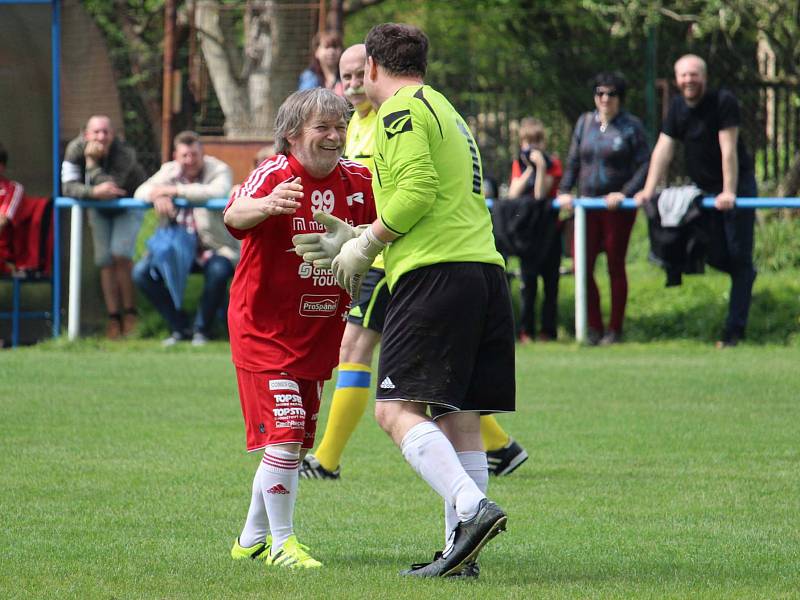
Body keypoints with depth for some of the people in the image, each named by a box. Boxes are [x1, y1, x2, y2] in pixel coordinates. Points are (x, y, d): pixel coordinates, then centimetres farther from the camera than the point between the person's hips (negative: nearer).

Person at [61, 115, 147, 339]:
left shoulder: (125, 154, -34)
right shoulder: (76, 149, -24)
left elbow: (109, 187, -42)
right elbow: (68, 187, -31)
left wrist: (92, 162, -41)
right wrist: (93, 192, -48)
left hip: (129, 204, -4)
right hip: (99, 209, 4)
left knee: (121, 254, -20)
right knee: (105, 261, -1)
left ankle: (130, 313, -9)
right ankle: (113, 317, 4)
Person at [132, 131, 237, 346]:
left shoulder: (219, 171, -7)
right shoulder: (169, 171, 7)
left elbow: (217, 191, -30)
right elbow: (141, 192, -1)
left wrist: (175, 190, -28)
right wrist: (157, 196, -26)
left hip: (213, 249, -5)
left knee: (218, 271, -37)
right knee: (142, 272, -15)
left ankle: (202, 329, -11)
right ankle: (179, 328, 0)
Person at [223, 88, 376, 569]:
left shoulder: (356, 181, 0)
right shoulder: (275, 174, -17)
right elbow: (235, 216, -37)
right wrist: (266, 205, -60)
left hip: (319, 332, 6)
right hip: (264, 328, -6)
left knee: (296, 442, 13)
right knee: (283, 435, -15)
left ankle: (252, 539, 28)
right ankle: (281, 542, -2)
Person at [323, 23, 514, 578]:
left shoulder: (401, 110, -1)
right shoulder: (446, 112, 27)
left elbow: (417, 191, -14)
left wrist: (364, 245, -4)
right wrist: (371, 246, 27)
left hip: (436, 271, -9)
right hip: (486, 271, 9)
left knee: (397, 408, -14)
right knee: (457, 415, 7)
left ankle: (472, 508, -31)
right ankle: (462, 552, 3)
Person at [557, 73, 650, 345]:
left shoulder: (631, 126, -2)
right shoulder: (585, 123, 10)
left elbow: (644, 164, -5)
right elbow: (573, 161, 15)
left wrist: (625, 193, -16)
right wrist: (565, 191, 2)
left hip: (618, 207, -4)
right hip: (588, 205, 4)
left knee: (615, 267, 2)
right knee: (582, 266, -3)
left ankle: (615, 330, 11)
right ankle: (594, 328, 8)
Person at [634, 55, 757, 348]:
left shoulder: (723, 102, -16)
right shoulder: (677, 107, 2)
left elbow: (728, 149, -22)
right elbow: (663, 148, -2)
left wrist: (729, 193, -28)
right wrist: (649, 189, -12)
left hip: (737, 185, -6)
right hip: (705, 189, 6)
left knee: (738, 256, -5)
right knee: (714, 255, 5)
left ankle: (734, 330, -4)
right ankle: (746, 276, 39)